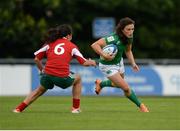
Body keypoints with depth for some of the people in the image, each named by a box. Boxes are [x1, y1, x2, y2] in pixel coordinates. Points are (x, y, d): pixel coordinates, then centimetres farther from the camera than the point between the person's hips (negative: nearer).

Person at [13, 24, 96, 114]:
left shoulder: (50, 43, 14)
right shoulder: (72, 46, 10)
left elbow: (36, 59, 12)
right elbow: (84, 62, 12)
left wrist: (42, 70, 28)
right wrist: (91, 62, 34)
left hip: (47, 75, 2)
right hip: (63, 78, -2)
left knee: (40, 90, 32)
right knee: (78, 78, 29)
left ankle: (19, 108, 24)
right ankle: (76, 108, 27)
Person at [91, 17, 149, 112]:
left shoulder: (129, 38, -12)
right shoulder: (114, 39, -36)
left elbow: (128, 51, 7)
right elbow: (94, 45, -38)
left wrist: (133, 63, -6)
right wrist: (104, 56, -48)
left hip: (118, 62, 8)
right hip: (108, 65, -8)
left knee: (118, 84, 30)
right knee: (126, 88, -10)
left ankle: (100, 83, 56)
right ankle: (140, 105, 10)